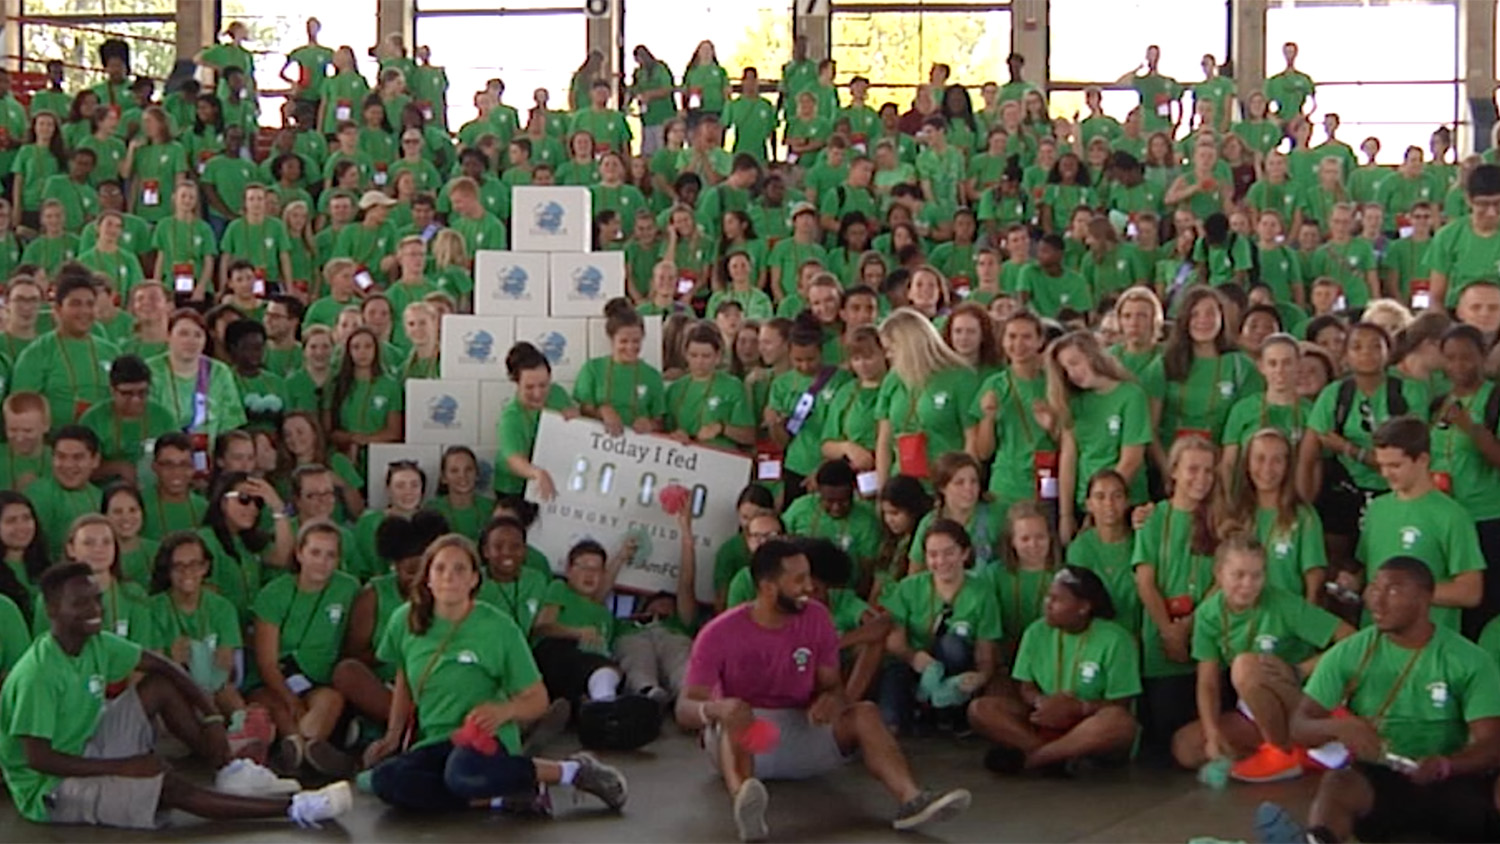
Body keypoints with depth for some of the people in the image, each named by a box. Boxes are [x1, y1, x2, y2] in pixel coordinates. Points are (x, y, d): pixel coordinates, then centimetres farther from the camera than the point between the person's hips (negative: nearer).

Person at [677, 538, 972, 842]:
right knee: (736, 717, -38)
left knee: (865, 713, -19)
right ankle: (745, 804, -69)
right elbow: (685, 708, -18)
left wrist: (831, 699, -24)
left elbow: (833, 685, 3)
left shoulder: (816, 618, -1)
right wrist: (715, 708, -43)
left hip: (800, 730, 4)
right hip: (738, 737, -4)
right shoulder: (720, 633, -13)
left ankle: (911, 798, -43)